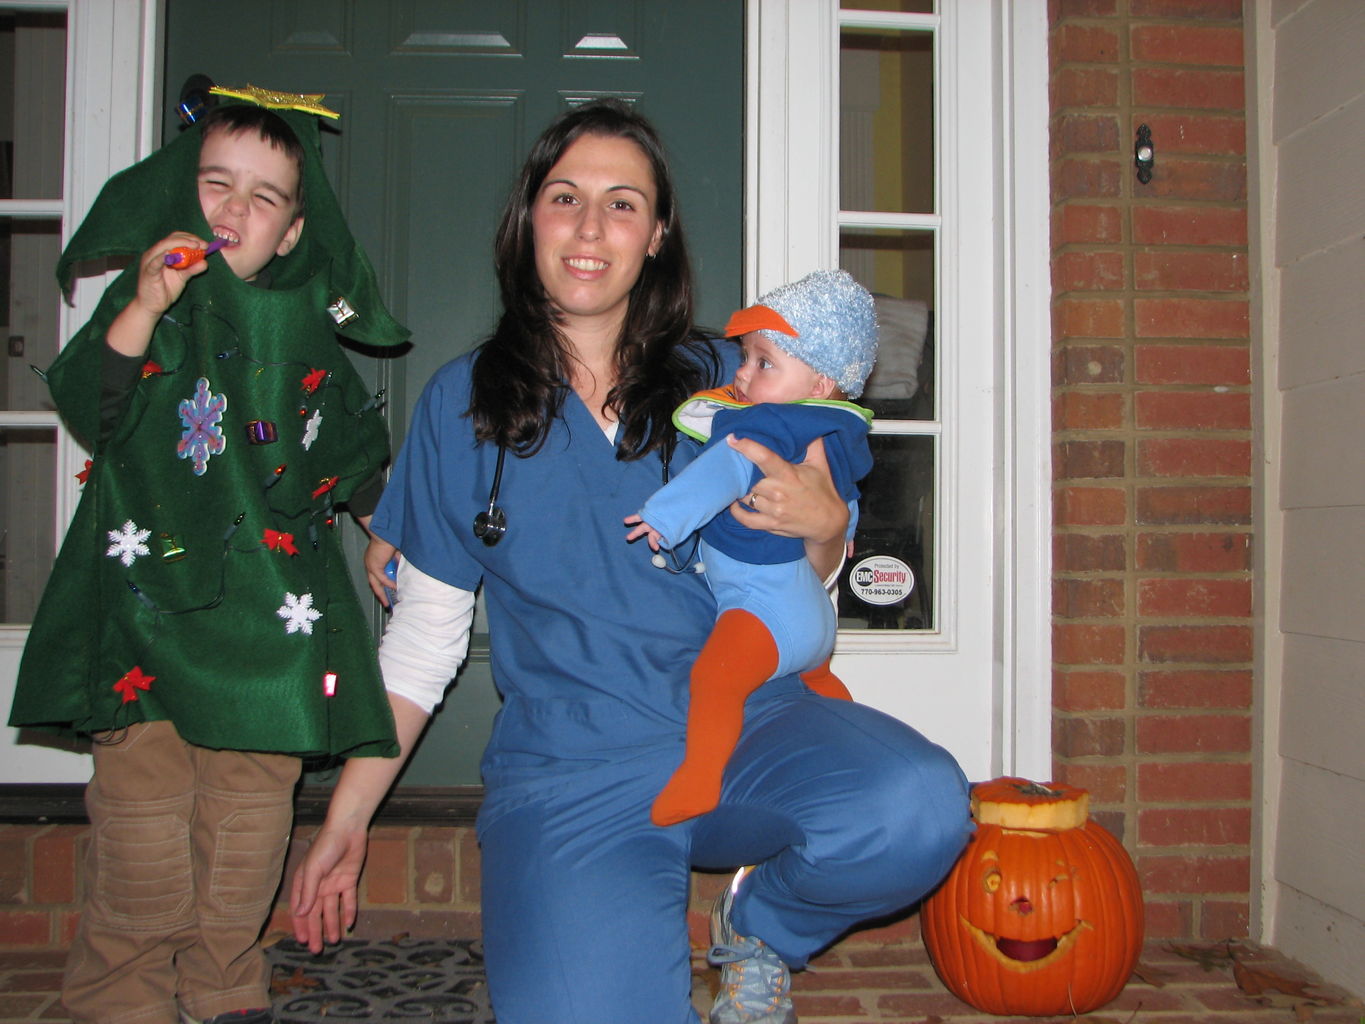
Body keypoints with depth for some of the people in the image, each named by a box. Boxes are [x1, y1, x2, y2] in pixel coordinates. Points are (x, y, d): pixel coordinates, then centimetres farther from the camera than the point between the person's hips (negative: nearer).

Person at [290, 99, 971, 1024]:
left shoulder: (724, 379, 7)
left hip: (748, 723, 2)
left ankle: (760, 930, 4)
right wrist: (346, 821, 10)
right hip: (570, 774, -1)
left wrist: (826, 526, -9)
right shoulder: (461, 402, 7)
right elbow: (423, 635, 12)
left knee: (919, 808, -29)